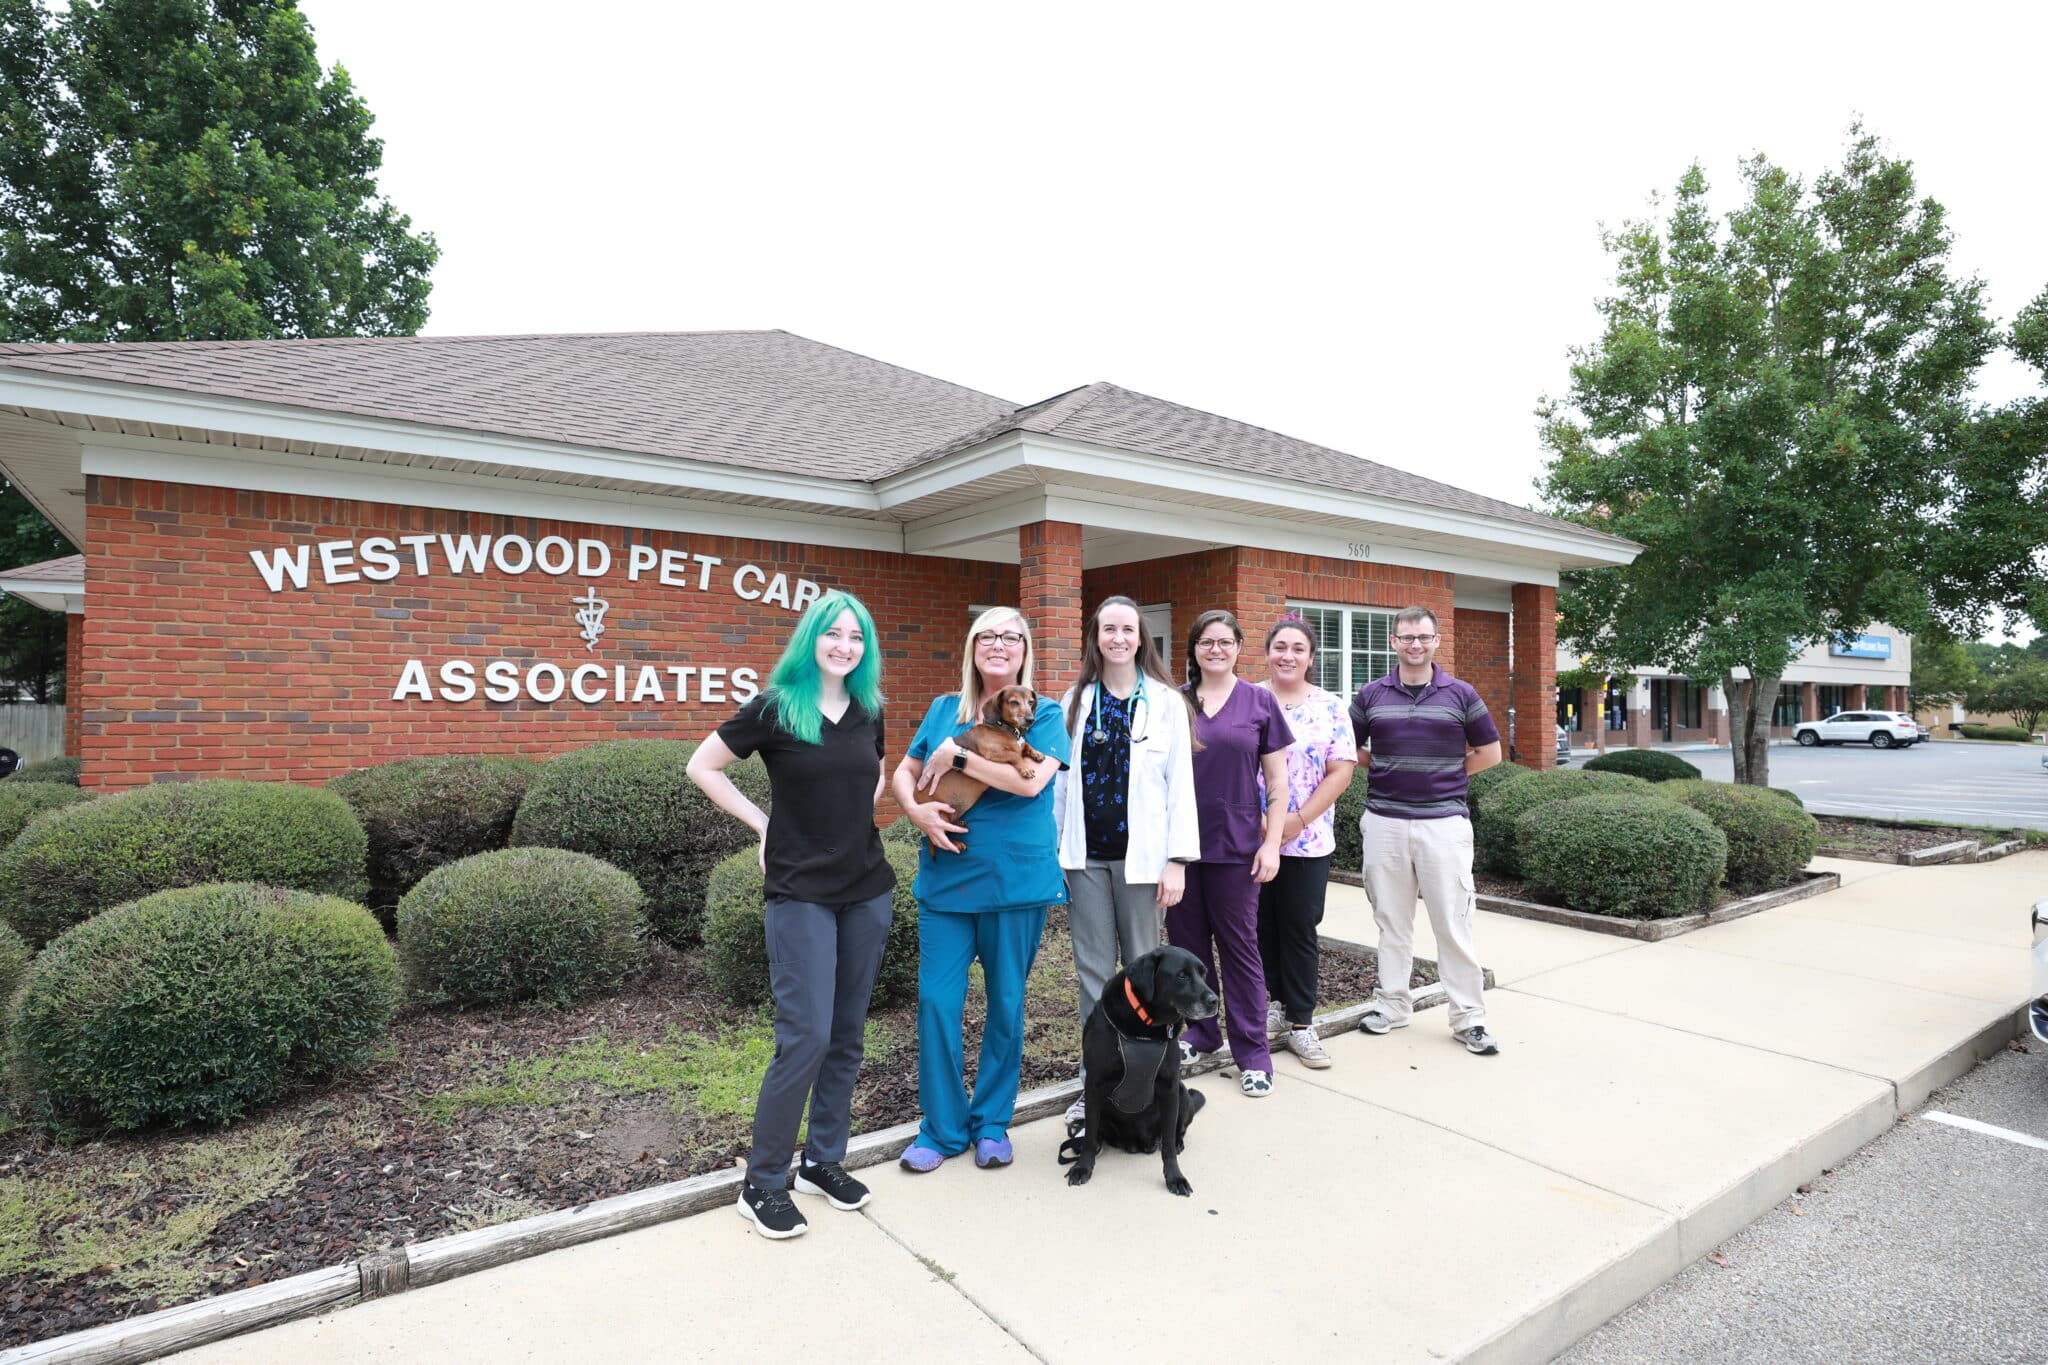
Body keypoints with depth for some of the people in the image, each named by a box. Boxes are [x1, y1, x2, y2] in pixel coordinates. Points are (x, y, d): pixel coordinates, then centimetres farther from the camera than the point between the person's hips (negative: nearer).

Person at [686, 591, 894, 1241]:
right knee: (806, 1037, -7)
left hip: (868, 889, 5)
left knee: (846, 1036, 11)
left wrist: (851, 815, 7)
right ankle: (762, 1184, 11)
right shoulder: (775, 707, -8)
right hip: (800, 893, -5)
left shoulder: (867, 712, 6)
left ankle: (823, 1162, 28)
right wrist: (765, 824, -4)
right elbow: (702, 767, -1)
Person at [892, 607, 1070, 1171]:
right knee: (937, 1000, 1)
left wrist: (956, 755, -14)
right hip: (946, 877, 2)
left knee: (1006, 1003, 10)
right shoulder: (945, 709, 9)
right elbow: (904, 772, 13)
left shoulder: (1043, 713, -1)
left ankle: (991, 1123, 29)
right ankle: (942, 1128, 20)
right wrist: (915, 809, -9)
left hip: (1016, 879, -2)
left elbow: (1031, 780, -18)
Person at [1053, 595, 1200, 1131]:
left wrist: (1177, 860, -9)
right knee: (1093, 971, 8)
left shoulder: (1165, 702, -1)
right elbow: (1061, 778, 7)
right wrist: (1051, 850, 4)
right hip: (1086, 856, 2)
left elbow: (1180, 784, -4)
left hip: (1140, 855, -2)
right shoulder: (1076, 700, 6)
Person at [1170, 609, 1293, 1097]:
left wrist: (1271, 842, -5)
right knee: (1187, 941, 10)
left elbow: (1277, 781, 2)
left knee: (1239, 945, 5)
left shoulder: (1259, 702, 1)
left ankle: (1252, 1051, 16)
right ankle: (1200, 1032, 28)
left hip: (1235, 843, -2)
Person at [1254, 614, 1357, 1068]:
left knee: (1300, 930, 7)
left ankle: (1299, 1022, 19)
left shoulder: (1330, 707, 2)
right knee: (1261, 927, 9)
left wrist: (1299, 819, -11)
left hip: (1308, 840, 0)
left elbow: (1340, 772, -3)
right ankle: (1276, 1005, 27)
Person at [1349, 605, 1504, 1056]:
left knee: (1453, 922, 1)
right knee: (1391, 919, 10)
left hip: (1445, 821, -1)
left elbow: (1489, 752, 11)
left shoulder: (1461, 694, 4)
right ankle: (1393, 1003, 23)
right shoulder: (1370, 695, 5)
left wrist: (1446, 775, 5)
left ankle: (1468, 1017, 13)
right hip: (1384, 821, 2)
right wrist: (1387, 772, 4)